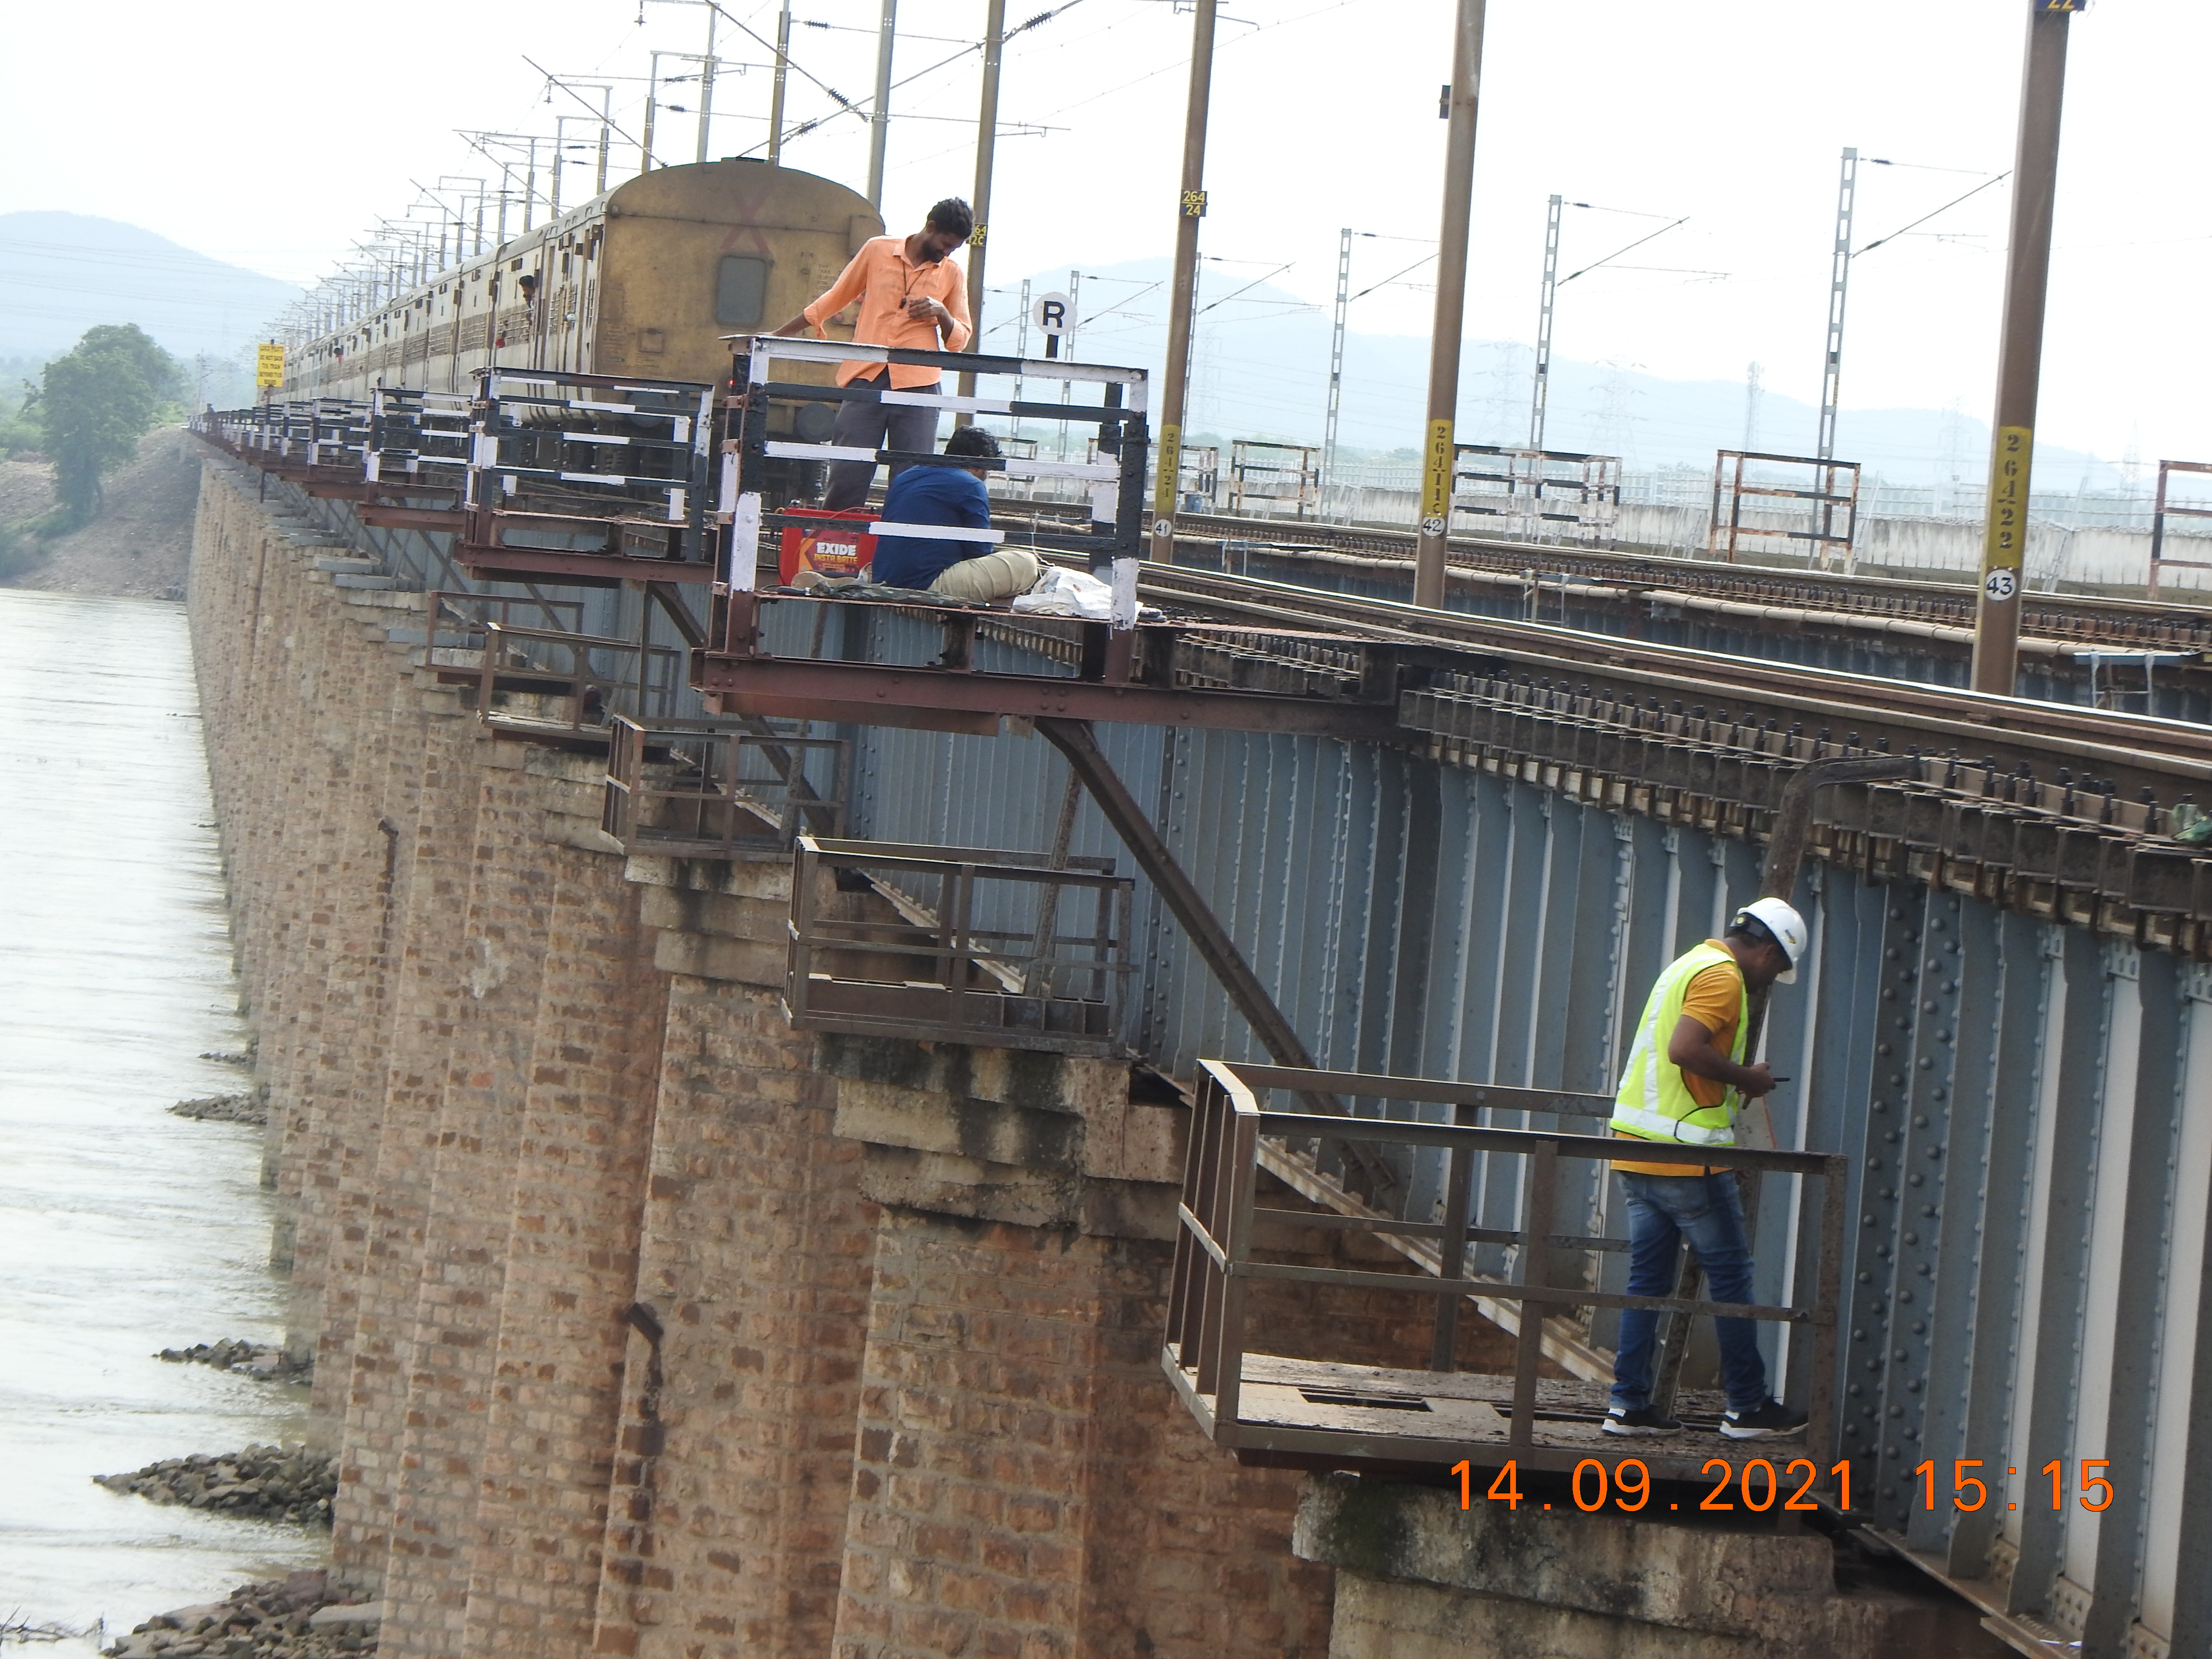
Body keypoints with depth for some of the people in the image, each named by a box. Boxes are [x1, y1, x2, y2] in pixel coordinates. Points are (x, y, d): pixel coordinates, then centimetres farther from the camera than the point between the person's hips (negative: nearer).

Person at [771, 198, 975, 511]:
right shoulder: (877, 250, 9)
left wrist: (942, 314, -6)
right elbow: (834, 300, 19)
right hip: (866, 379, 0)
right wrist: (775, 336, 20)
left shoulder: (951, 272, 11)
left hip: (917, 383, 0)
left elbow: (960, 338, 16)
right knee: (846, 476, -6)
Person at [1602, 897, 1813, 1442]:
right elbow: (1685, 1049, -25)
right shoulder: (1723, 977, -11)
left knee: (1648, 1276, 10)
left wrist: (1738, 1079, 19)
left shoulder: (1687, 965, 19)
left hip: (1637, 1150, 9)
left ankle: (1629, 1404, 8)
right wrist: (1746, 1079, -13)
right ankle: (1747, 1407, 7)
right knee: (1730, 1274, 1)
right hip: (1687, 1152, -9)